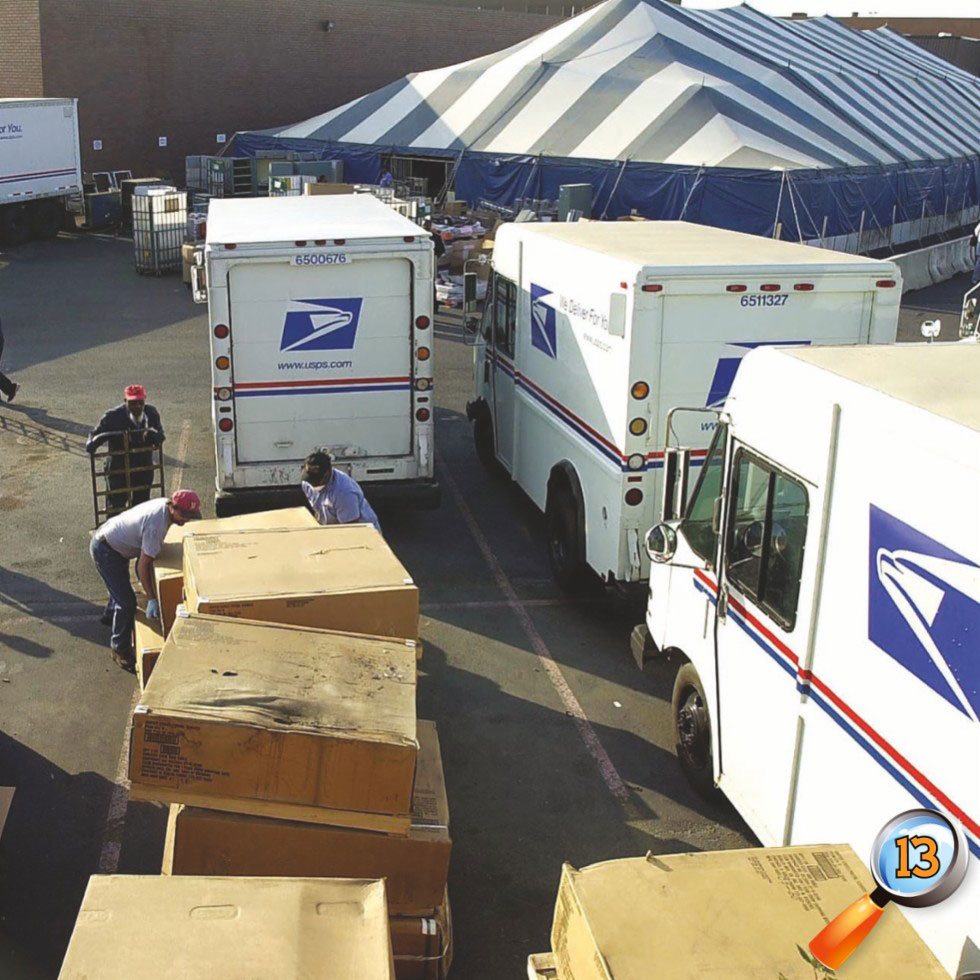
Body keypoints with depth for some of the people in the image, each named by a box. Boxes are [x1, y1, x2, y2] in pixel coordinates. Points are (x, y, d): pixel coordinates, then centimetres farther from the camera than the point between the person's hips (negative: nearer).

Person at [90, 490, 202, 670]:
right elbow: (144, 564, -30)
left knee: (120, 587, 33)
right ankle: (120, 649, 8)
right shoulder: (156, 525, -36)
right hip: (105, 550, -10)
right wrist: (152, 599, -26)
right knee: (127, 602, -8)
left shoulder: (165, 504, -9)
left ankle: (110, 616, 62)